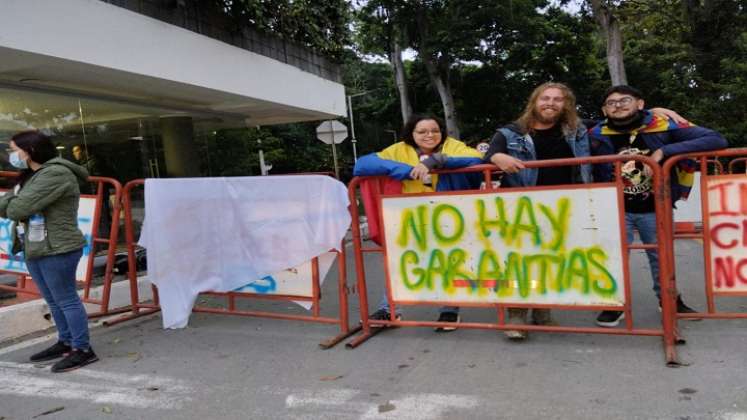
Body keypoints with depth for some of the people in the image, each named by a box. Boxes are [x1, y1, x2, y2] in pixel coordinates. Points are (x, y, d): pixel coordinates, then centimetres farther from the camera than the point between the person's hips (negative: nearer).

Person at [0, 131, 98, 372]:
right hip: (34, 249, 10)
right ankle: (65, 343, 28)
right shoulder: (31, 176, 16)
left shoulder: (55, 174, -18)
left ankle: (84, 350, 5)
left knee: (66, 300, -3)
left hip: (57, 250, -10)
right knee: (54, 301, 16)